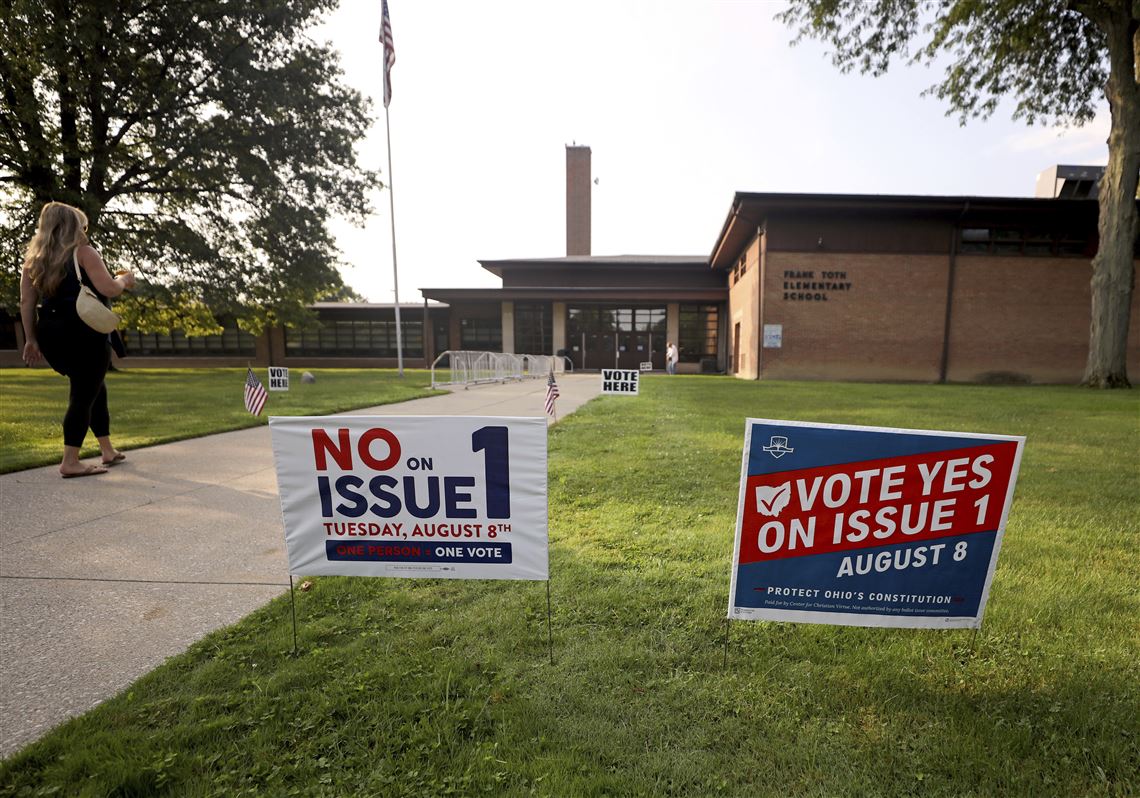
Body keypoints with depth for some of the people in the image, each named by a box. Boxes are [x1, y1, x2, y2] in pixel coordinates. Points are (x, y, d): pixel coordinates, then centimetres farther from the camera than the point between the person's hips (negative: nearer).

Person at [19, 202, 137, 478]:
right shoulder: (83, 252, -3)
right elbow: (108, 289, -12)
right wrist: (124, 280, 10)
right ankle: (70, 462, -5)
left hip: (50, 334, 7)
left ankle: (108, 450, 24)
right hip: (84, 333, -7)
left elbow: (26, 302, 12)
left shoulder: (33, 257, 15)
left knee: (93, 388, 19)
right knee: (84, 394, -2)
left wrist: (31, 339, 15)